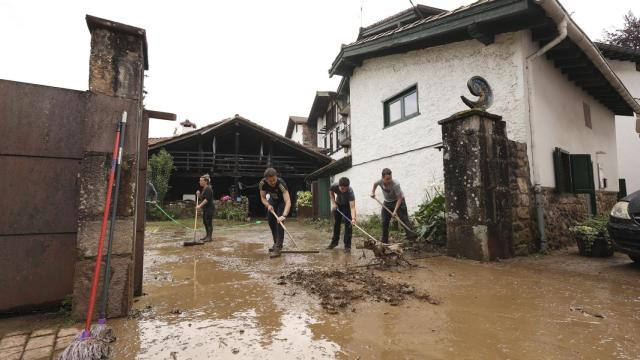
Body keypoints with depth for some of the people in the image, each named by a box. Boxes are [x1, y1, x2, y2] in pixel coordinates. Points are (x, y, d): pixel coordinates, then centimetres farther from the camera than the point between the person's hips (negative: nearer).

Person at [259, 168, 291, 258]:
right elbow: (263, 198, -13)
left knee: (279, 221, -19)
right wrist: (268, 205, -34)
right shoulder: (262, 183, -28)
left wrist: (284, 215, -63)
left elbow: (288, 202, -49)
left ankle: (278, 247, -19)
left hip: (282, 201, -5)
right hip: (272, 200, 5)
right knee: (271, 221, 5)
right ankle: (276, 243, 22)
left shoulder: (281, 184, -41)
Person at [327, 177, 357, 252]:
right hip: (338, 204, 4)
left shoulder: (350, 192, -40)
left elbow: (352, 207, -48)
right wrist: (333, 202, -16)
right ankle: (334, 242, 27)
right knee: (336, 223, 12)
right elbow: (331, 192, -6)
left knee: (348, 224, -12)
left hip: (347, 205, -3)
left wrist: (353, 218, -63)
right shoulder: (334, 186, -32)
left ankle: (347, 245, -3)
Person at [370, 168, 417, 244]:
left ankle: (412, 236, -17)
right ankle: (384, 241, 18)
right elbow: (375, 184, 7)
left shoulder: (395, 184, -33)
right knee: (384, 222, 6)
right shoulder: (380, 181, -20)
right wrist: (373, 192, -2)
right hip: (387, 202, 5)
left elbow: (400, 198, -28)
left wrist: (395, 210, -32)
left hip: (398, 201, -5)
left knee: (404, 219, -16)